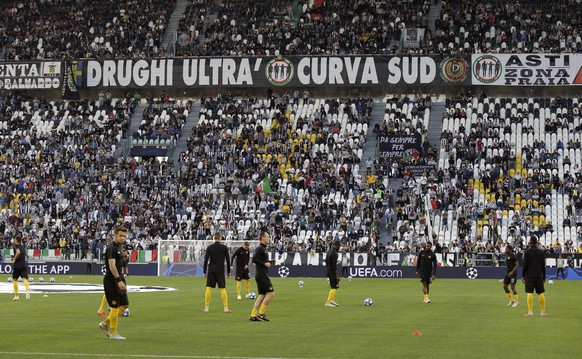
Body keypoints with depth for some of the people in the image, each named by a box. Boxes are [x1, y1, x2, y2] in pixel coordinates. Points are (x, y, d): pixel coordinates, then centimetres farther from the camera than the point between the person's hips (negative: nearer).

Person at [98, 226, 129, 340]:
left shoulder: (119, 247, 15)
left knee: (124, 305, 11)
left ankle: (105, 324, 21)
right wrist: (119, 281, -28)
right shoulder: (111, 247, -15)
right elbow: (112, 266, -23)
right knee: (115, 306, -4)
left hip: (118, 279, 10)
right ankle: (113, 333, 5)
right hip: (111, 279, -10)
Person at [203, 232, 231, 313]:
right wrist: (228, 272, 9)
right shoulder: (224, 247, -1)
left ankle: (206, 307, 1)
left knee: (209, 288, 4)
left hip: (211, 271, 1)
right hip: (220, 271, -1)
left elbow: (206, 260, -2)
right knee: (223, 289, 2)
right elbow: (228, 260, 0)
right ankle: (226, 308, -1)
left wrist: (205, 272, 4)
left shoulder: (209, 247, 0)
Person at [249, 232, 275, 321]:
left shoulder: (263, 248, 17)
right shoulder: (260, 248, -12)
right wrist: (264, 264, -17)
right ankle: (261, 313, -6)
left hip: (261, 276, 10)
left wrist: (268, 262, 10)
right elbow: (254, 260, -21)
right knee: (271, 293, -9)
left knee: (261, 295, 8)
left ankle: (253, 315, 6)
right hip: (262, 275, -10)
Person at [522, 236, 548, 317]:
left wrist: (523, 276, 1)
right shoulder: (541, 252, 7)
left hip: (529, 276, -3)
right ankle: (543, 311, 9)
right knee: (541, 293, 8)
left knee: (530, 293, -5)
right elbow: (543, 266, 9)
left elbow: (525, 264, -7)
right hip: (539, 276, 3)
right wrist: (544, 277, 15)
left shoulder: (527, 251, -4)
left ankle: (530, 312, -10)